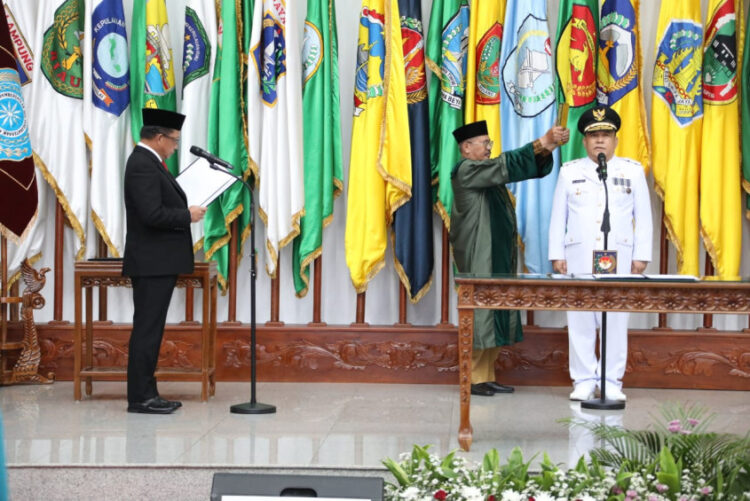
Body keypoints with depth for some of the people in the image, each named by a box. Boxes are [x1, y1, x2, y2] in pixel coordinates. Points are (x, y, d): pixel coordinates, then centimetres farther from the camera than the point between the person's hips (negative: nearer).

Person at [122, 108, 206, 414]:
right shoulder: (142, 165, -17)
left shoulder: (147, 162, 16)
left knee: (150, 329, 13)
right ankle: (140, 398, -2)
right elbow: (152, 214, -25)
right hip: (152, 263, -11)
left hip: (158, 262, 11)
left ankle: (146, 393, 19)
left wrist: (185, 206, 6)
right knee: (147, 329, -6)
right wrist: (188, 216, -13)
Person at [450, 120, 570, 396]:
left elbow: (524, 166, 7)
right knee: (480, 312, -8)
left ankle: (487, 377, 11)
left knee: (495, 314, 7)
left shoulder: (490, 174, 17)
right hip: (478, 257, -9)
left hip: (498, 257, 9)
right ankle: (473, 379, -4)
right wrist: (543, 141, -21)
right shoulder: (465, 171, -8)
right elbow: (506, 165, -19)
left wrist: (548, 147, -11)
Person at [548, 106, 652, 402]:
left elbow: (643, 217, 8)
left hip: (618, 257, 0)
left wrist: (641, 256, 1)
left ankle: (612, 382, 7)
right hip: (578, 258, 1)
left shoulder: (633, 171, 9)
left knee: (616, 319, 0)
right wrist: (557, 255, 3)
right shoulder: (570, 172, 10)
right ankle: (583, 380, 7)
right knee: (580, 319, 0)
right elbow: (558, 217, 10)